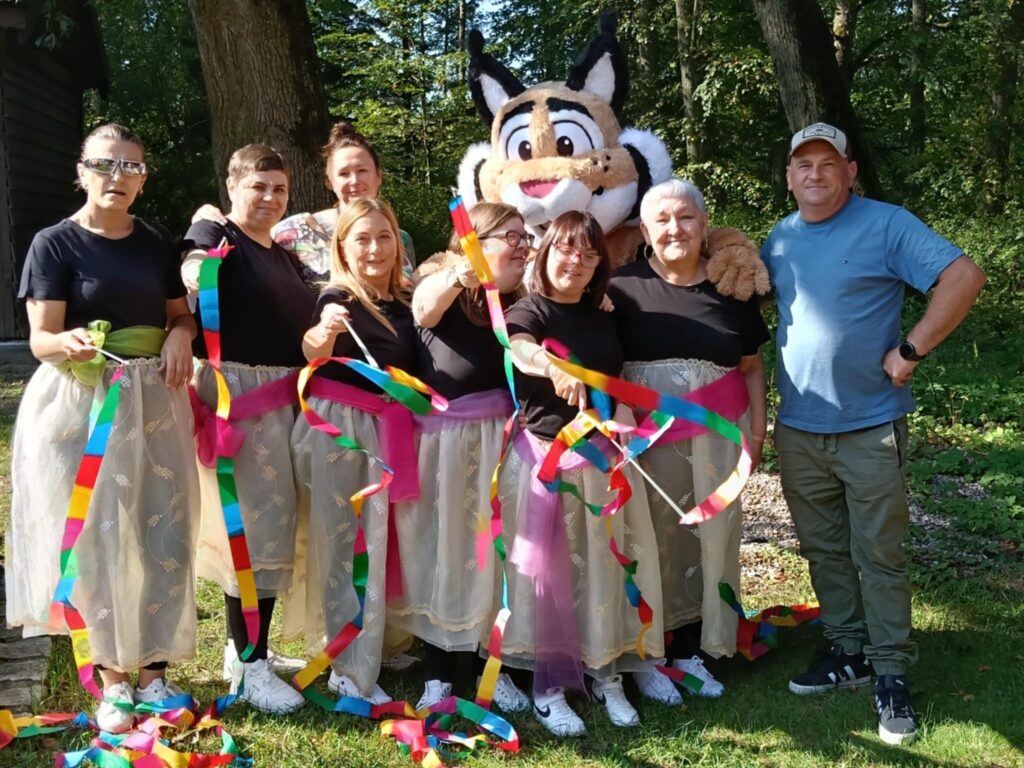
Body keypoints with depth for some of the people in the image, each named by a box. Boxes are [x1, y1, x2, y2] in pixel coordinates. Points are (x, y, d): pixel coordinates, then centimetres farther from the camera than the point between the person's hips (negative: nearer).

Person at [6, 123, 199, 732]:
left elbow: (182, 314, 17)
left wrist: (180, 338, -7)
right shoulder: (55, 243, -5)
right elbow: (42, 338, -11)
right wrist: (70, 343, -34)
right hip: (82, 406, -4)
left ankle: (153, 668, 16)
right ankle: (113, 677, 11)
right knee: (96, 538, -1)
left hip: (154, 403, 4)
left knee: (160, 534, 4)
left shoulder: (157, 243, 8)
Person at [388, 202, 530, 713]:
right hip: (439, 432, -3)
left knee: (492, 546, 4)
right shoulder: (440, 278, -3)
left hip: (496, 432, 4)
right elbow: (423, 309, -25)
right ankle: (440, 672, 11)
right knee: (440, 545, 2)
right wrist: (458, 278, -46)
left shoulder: (520, 297, 11)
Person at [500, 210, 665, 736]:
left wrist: (624, 418, -3)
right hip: (545, 455, -5)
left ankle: (606, 674, 19)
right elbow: (520, 349, -32)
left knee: (602, 565, 7)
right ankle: (549, 687, 5)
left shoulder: (603, 320, 10)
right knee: (547, 570, -3)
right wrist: (554, 368, -55)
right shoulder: (528, 311, -8)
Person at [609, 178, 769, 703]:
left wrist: (757, 429, 8)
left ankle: (691, 650, 21)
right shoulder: (623, 287, -4)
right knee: (652, 540, 0)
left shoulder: (732, 288, 4)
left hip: (717, 429, 3)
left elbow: (752, 366, 11)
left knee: (714, 537, 6)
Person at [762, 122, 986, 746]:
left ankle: (893, 672, 11)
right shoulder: (779, 240, 9)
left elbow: (964, 276, -16)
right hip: (798, 427, 5)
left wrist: (910, 352, -17)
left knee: (878, 555, 1)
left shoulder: (885, 225, -9)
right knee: (824, 550, 13)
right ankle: (848, 651, 27)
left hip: (871, 425, -5)